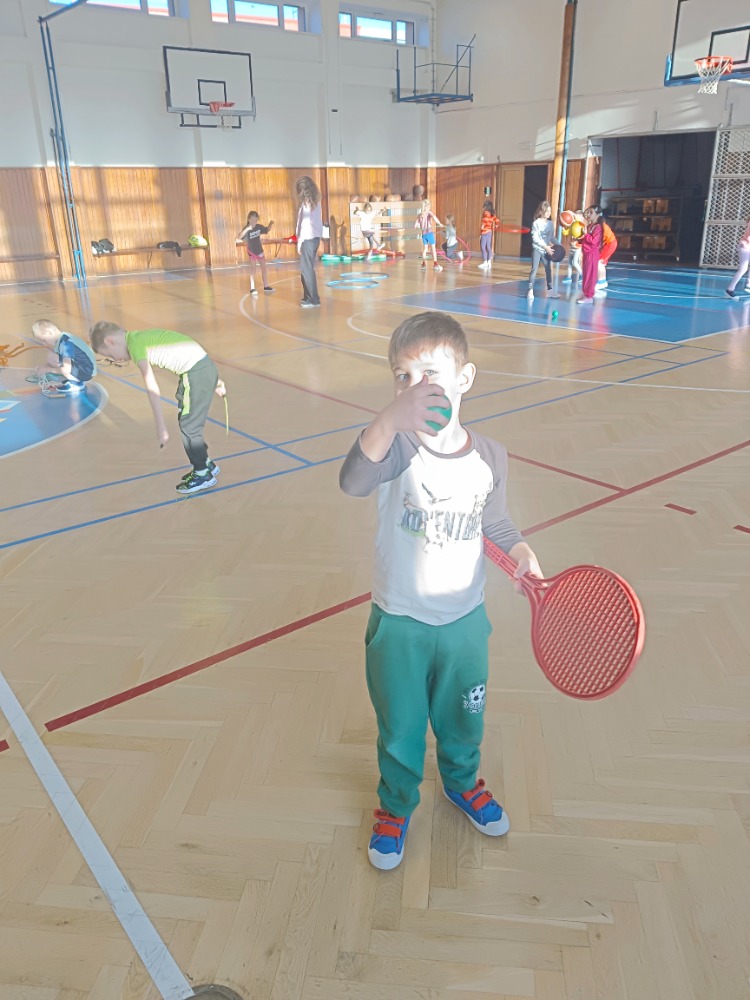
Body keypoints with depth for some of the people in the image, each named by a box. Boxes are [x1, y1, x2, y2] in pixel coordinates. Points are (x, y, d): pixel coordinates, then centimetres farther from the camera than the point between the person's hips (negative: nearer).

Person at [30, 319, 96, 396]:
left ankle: (75, 383, -7)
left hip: (85, 373, -10)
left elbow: (66, 369, -24)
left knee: (51, 356, -16)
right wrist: (43, 367, 3)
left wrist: (48, 369, -11)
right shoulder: (62, 340, 10)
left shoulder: (65, 343, -20)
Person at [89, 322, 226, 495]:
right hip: (202, 367, 9)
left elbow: (152, 388, -17)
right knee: (186, 422, 20)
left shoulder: (134, 343, -12)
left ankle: (202, 475, 14)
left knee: (189, 427, 1)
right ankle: (206, 464, 32)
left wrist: (161, 426, -15)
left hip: (198, 372, -9)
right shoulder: (142, 338, 15)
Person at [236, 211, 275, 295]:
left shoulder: (259, 227, -7)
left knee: (263, 267, 11)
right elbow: (238, 237, -40)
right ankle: (252, 288, -4)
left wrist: (271, 224, -9)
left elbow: (268, 229, 12)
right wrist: (247, 229, -50)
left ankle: (266, 286, 22)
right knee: (253, 269, -9)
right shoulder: (246, 229, -23)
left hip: (260, 250, 6)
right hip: (251, 251, -5)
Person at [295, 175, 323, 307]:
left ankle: (313, 299, -3)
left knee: (307, 269, -4)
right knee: (307, 268, 14)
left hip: (308, 238, -8)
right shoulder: (315, 201, 12)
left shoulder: (305, 202, -11)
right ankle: (309, 297, 19)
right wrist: (320, 236, 13)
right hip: (316, 237, 8)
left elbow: (305, 223, -15)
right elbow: (318, 221, 12)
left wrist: (299, 241, -12)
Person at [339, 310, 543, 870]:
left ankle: (463, 782, 57)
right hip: (399, 624, -2)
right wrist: (392, 417, -60)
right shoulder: (398, 445, -21)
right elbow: (354, 482, -44)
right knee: (400, 729, 18)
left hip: (465, 621, 3)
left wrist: (520, 551, -11)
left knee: (462, 719, 25)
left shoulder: (490, 458, -9)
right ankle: (396, 804, 47)